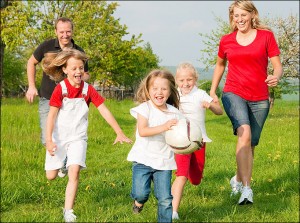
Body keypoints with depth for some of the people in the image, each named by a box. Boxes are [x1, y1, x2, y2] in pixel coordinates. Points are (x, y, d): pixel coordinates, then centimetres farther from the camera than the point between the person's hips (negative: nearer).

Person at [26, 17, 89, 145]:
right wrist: (31, 87, 4)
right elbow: (31, 63, 9)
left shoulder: (79, 52, -4)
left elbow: (86, 74, 10)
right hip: (47, 100, -1)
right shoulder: (47, 46, -7)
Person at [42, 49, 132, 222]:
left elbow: (104, 111, -6)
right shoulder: (60, 89, -12)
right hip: (58, 137, -1)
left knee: (74, 171, -18)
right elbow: (52, 115, -14)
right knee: (51, 176, 4)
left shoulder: (88, 90, -5)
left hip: (78, 138, 1)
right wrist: (49, 140, -22)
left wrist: (119, 133, -11)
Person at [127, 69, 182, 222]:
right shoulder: (144, 108, -6)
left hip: (164, 161, 2)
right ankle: (139, 201, 23)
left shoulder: (174, 113, 4)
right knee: (141, 193, -13)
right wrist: (164, 127, -29)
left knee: (165, 199, -2)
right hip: (143, 158, -2)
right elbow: (142, 131, -20)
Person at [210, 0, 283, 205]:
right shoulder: (226, 40, 6)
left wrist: (276, 77, -24)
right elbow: (220, 65, 23)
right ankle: (246, 188, -28)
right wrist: (212, 92, 20)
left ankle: (239, 179, 37)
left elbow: (278, 66, -1)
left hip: (259, 99, 1)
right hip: (234, 94, -1)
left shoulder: (266, 36, 0)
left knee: (250, 145, 9)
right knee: (244, 133, -26)